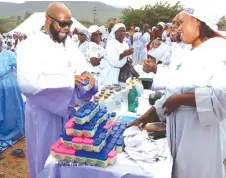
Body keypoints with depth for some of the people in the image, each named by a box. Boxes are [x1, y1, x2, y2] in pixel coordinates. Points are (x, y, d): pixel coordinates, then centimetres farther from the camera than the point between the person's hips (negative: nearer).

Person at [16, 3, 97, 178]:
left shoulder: (69, 42, 5)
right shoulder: (30, 45, -16)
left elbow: (80, 64, 8)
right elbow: (27, 82, -28)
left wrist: (85, 74, -17)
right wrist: (68, 79, -33)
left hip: (68, 108, 6)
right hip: (44, 113, -6)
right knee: (46, 158, 11)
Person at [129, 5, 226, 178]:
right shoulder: (191, 55, 15)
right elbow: (173, 91, 18)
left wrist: (180, 99, -18)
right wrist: (150, 112, 14)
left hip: (202, 134, -8)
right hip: (180, 131, 8)